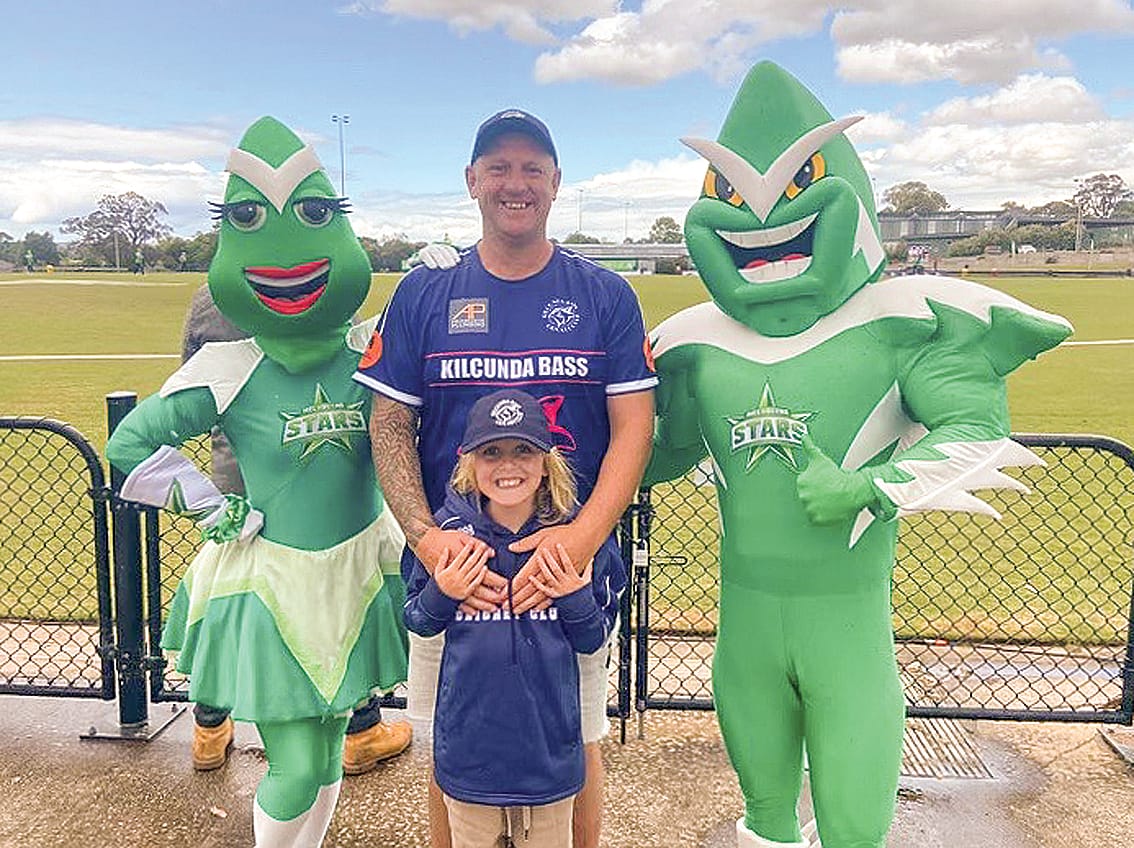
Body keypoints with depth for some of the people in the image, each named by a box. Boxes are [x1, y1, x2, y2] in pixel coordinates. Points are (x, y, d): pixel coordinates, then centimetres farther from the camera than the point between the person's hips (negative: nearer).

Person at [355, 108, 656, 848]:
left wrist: (582, 536, -19)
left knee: (577, 746, 13)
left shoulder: (605, 296, 1)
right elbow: (390, 426, 0)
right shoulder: (423, 295, 3)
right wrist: (425, 536, -15)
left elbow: (633, 427, -4)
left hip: (573, 565, 0)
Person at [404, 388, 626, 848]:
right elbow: (417, 622, 3)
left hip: (548, 738, 0)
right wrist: (442, 596, -16)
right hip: (469, 737, 0)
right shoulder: (446, 531, -10)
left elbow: (594, 639, 0)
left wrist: (576, 599, -19)